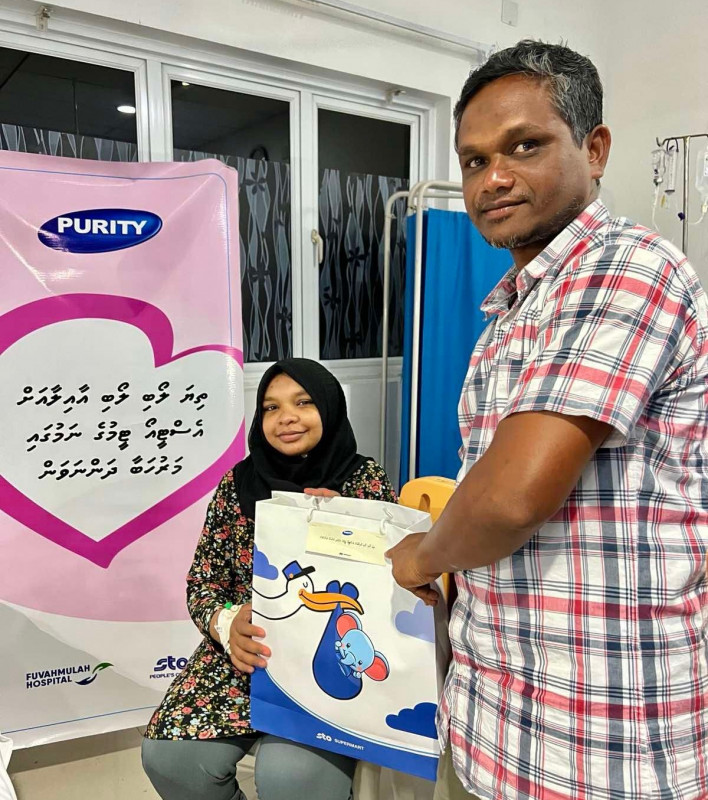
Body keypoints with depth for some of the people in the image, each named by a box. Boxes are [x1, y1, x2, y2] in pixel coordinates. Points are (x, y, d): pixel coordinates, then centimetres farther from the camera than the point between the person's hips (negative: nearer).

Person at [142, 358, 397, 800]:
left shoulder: (368, 482, -3)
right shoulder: (237, 485, 3)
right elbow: (202, 582, 4)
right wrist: (227, 624, -18)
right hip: (246, 653, 3)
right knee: (171, 755, -17)